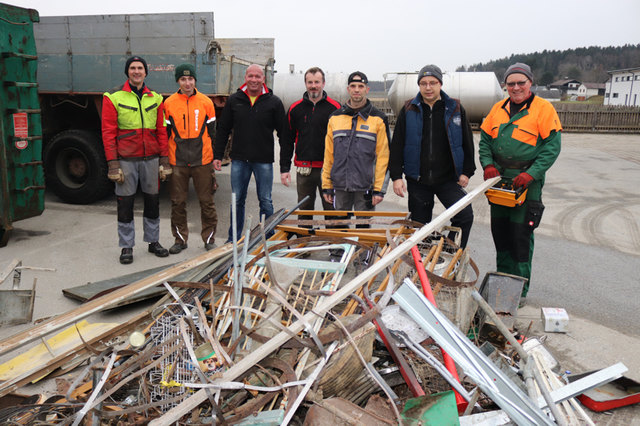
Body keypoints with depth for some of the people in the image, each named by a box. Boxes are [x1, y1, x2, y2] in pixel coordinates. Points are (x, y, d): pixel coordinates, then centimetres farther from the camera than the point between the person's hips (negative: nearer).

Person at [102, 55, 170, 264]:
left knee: (152, 200, 10)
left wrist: (164, 158, 5)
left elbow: (161, 130, 10)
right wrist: (113, 162, -11)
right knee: (125, 203, 2)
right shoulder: (114, 97, -1)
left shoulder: (155, 98, 10)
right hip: (126, 159, -3)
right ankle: (127, 246, 13)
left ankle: (153, 241, 24)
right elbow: (108, 132, -5)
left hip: (150, 158, 3)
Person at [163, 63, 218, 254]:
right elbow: (164, 133, 9)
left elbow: (213, 132, 9)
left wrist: (216, 158, 6)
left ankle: (209, 238, 17)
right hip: (177, 161, 1)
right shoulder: (169, 103, 4)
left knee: (206, 201, 4)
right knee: (178, 202, 6)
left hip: (202, 160, 0)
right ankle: (180, 239, 20)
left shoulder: (206, 102, 4)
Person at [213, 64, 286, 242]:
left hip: (264, 160, -2)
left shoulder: (274, 102, -1)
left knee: (265, 202, 5)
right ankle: (234, 239, 22)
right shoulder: (234, 100, 6)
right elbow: (223, 129, 11)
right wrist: (217, 155, 5)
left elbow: (283, 133, 1)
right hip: (239, 159, 2)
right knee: (237, 201, 10)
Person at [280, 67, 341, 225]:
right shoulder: (295, 109, 7)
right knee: (304, 210, 11)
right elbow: (287, 141, 10)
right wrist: (284, 168, 5)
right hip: (303, 169, 2)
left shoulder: (335, 108, 0)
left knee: (331, 210, 4)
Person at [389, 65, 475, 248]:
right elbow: (397, 145, 2)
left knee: (465, 216, -14)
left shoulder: (455, 109, 3)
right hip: (417, 181, 0)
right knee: (420, 225, 9)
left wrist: (466, 171, 2)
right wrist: (396, 176, -4)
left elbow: (467, 142, 8)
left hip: (448, 179, 0)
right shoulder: (409, 110, 2)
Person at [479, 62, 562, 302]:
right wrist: (488, 165, -5)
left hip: (527, 183, -5)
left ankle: (520, 290, 10)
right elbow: (485, 140, 12)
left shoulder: (544, 109, -5)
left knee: (521, 234, -3)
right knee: (500, 231, 12)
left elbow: (551, 147, -9)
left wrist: (531, 174, -19)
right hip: (499, 180, 5)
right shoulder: (498, 109, 10)